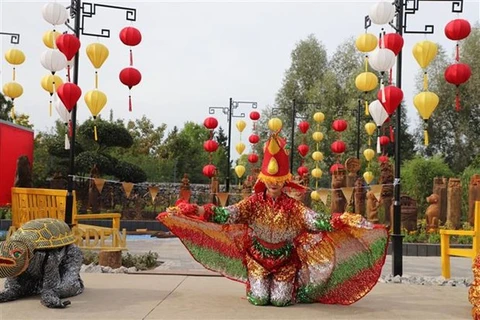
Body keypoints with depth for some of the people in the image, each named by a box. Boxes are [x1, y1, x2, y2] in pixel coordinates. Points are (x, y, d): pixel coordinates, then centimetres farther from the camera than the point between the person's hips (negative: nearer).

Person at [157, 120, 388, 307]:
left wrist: (341, 221, -41)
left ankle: (291, 285, 27)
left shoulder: (292, 206, -13)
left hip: (285, 258, 0)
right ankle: (255, 283, 25)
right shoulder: (254, 202, -13)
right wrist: (199, 210, -36)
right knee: (259, 298, -11)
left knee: (280, 300, -9)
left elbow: (314, 219, -24)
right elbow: (228, 214, -22)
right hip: (257, 256, 0)